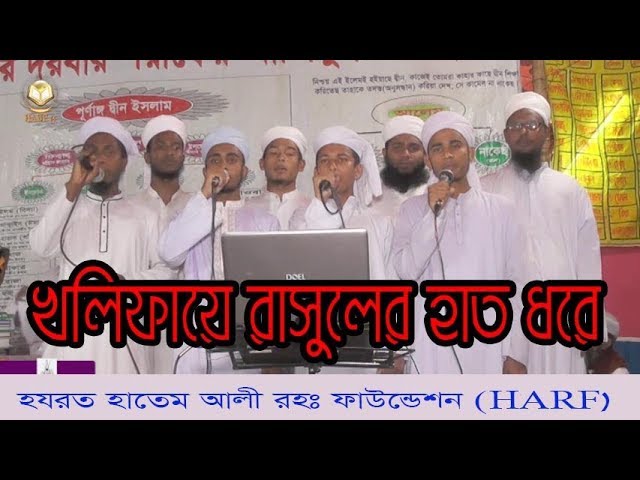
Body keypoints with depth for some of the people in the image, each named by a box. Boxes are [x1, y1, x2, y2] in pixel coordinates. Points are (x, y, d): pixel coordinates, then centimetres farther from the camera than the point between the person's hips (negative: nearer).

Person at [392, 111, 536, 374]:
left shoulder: (501, 209, 6)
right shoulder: (413, 209, 6)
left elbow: (519, 283, 5)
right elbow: (406, 271, -6)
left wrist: (517, 352, -1)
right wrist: (433, 214, -13)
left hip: (489, 347, 1)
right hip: (433, 349, 0)